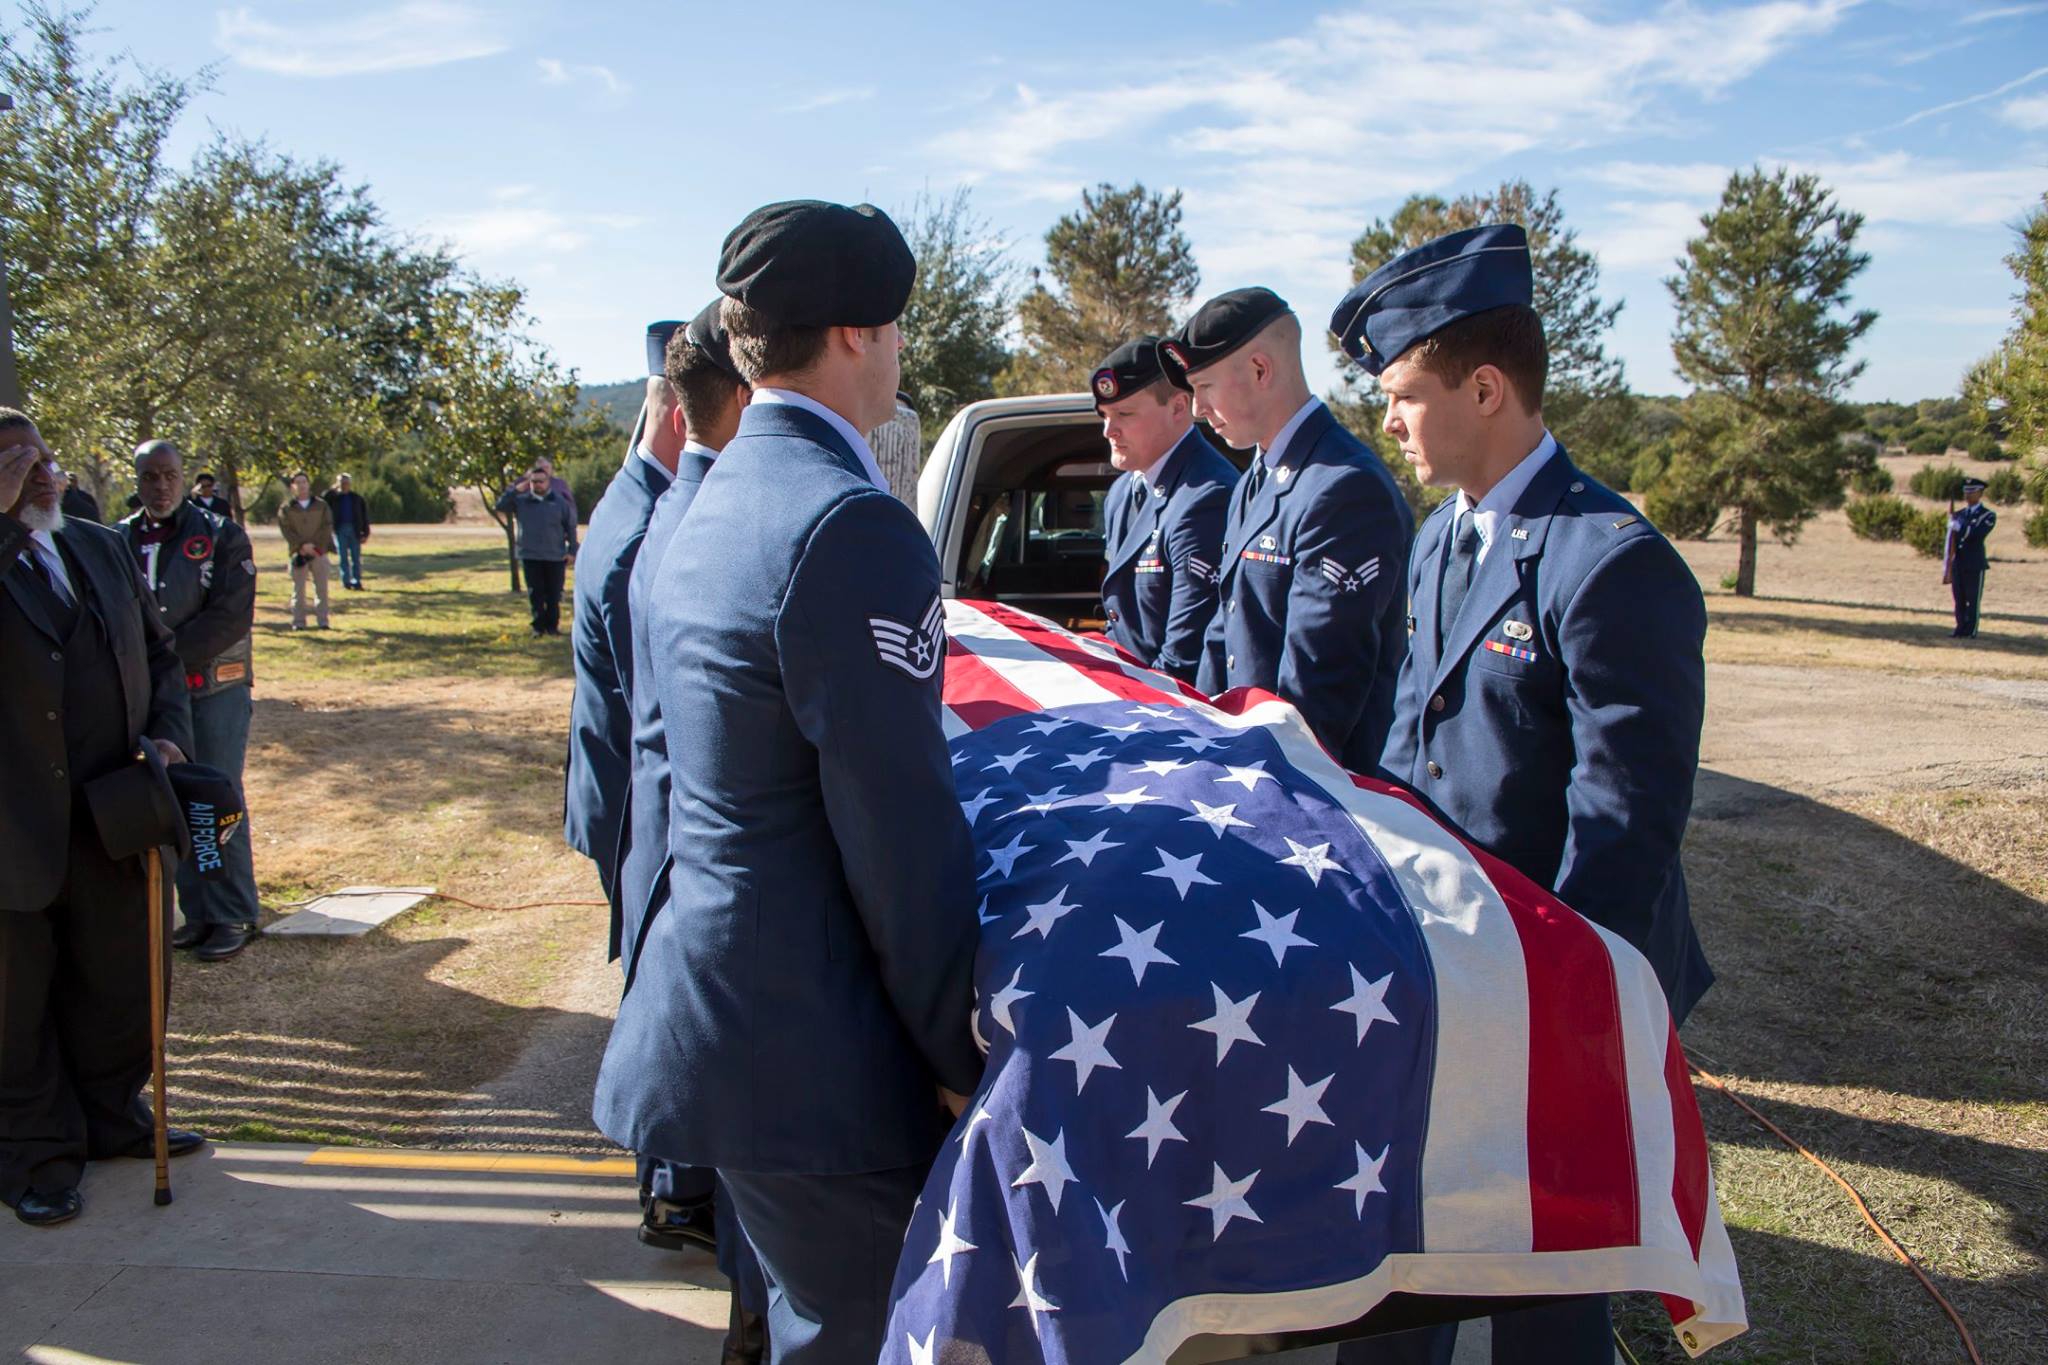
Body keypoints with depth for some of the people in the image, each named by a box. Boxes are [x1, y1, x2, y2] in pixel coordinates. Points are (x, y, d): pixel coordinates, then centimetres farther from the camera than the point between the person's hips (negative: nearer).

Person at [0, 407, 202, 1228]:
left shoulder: (103, 549, 8)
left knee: (120, 986, 18)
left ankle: (110, 1119, 39)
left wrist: (169, 732, -1)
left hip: (111, 821, 5)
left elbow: (158, 653, 15)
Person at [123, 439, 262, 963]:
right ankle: (197, 912, 19)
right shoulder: (121, 540, 7)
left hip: (214, 687, -4)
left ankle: (233, 917, 8)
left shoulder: (221, 535, -4)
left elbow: (232, 617, -11)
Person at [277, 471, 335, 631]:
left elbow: (327, 527, 2)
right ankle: (298, 622, 4)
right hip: (298, 553, -1)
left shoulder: (321, 506, 9)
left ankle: (322, 621, 6)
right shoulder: (286, 508, 6)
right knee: (298, 589, 0)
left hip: (319, 552, 1)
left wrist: (317, 546, -10)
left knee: (321, 587, 2)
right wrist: (302, 546, -14)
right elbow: (286, 530, -2)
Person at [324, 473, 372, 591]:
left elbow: (365, 516, 5)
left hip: (354, 530, 0)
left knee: (356, 558, 0)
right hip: (340, 529, 0)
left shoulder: (357, 498, 7)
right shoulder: (333, 497, 8)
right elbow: (322, 500, -12)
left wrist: (366, 533, -2)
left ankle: (357, 582, 2)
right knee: (343, 558, 2)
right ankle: (346, 582, 5)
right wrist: (333, 489, -12)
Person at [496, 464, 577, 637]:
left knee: (553, 593, 3)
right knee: (535, 594, 3)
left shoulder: (560, 503, 2)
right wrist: (516, 489, -9)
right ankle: (539, 626, 10)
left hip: (555, 557, -1)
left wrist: (572, 550, 1)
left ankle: (552, 625, 14)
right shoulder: (521, 501, 6)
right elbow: (501, 505, -1)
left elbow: (571, 527, 5)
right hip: (529, 556, 1)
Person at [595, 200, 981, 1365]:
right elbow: (904, 839, -21)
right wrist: (973, 1061, -12)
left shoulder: (711, 509, 11)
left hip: (718, 1009, 10)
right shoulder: (852, 524, -20)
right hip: (812, 1051, -10)